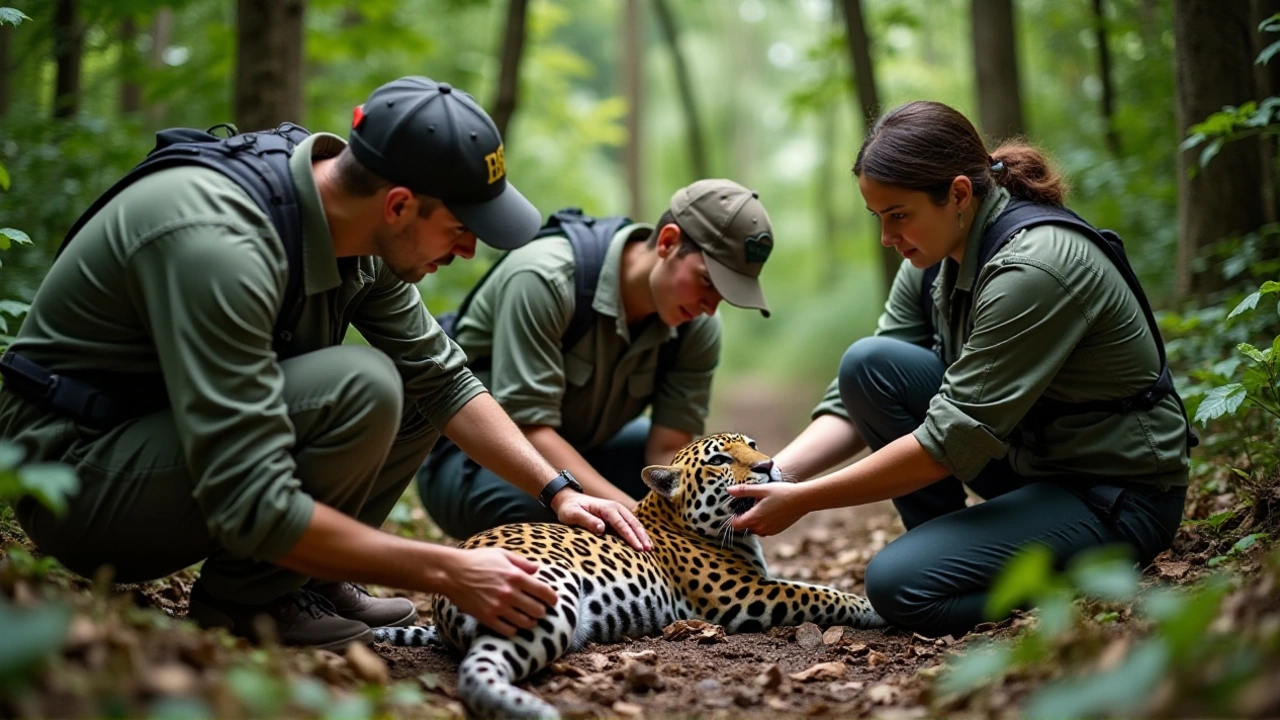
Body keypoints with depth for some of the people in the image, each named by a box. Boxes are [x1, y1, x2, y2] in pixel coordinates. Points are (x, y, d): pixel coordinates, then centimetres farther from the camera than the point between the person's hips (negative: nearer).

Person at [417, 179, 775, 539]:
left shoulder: (697, 326, -14)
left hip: (581, 454, 6)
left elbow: (668, 451, -16)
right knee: (537, 504, -38)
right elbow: (526, 430, -34)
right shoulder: (544, 279, -31)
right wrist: (636, 515, -41)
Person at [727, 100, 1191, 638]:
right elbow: (857, 402, 0)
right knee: (868, 363, -11)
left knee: (901, 585, -22)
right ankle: (950, 546, 2)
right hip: (1028, 460, 8)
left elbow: (952, 441, -27)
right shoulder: (933, 262, -1)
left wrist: (801, 501, -23)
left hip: (1116, 492, -8)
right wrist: (770, 477, -15)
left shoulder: (1032, 267, -27)